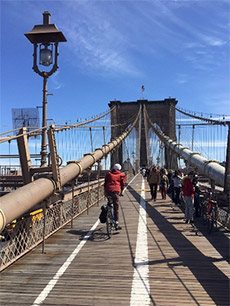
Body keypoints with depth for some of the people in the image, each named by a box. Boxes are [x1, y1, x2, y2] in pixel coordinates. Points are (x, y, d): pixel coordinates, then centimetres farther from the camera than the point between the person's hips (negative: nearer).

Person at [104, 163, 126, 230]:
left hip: (108, 191, 3)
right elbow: (123, 184, 12)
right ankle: (116, 224, 2)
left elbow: (105, 183, 21)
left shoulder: (108, 174, 22)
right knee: (116, 208, 1)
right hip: (116, 191, -2)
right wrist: (122, 192, 20)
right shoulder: (122, 175, 16)